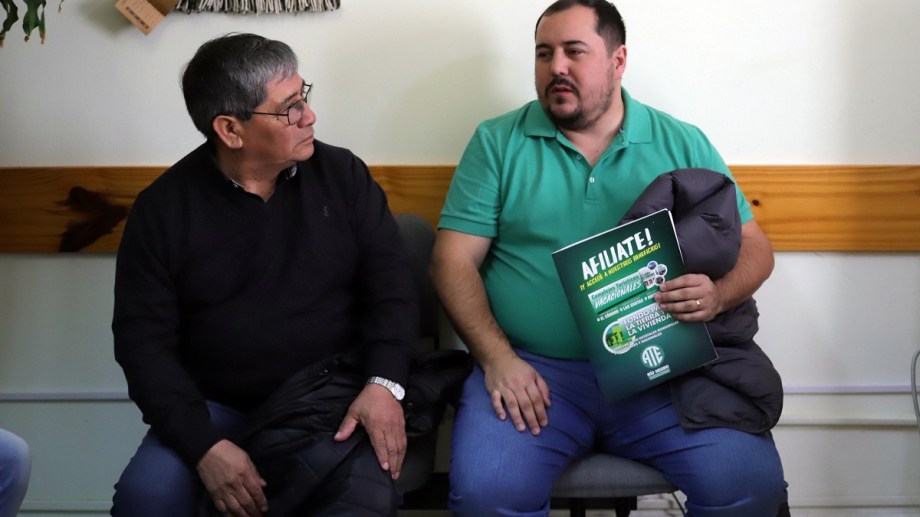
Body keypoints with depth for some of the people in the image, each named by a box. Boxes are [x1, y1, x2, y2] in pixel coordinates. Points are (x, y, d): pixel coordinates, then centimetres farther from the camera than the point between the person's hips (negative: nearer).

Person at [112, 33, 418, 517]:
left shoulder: (342, 174, 0)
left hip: (334, 400, 0)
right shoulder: (162, 208, -3)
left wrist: (384, 382, -19)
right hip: (216, 408, 1)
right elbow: (144, 339, -5)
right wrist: (203, 445, -17)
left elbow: (390, 282, -1)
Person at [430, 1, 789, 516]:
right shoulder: (497, 142, 6)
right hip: (534, 367, -1)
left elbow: (754, 247, 11)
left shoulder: (684, 145, 9)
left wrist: (717, 296, -13)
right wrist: (496, 358, -14)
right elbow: (454, 260, 2)